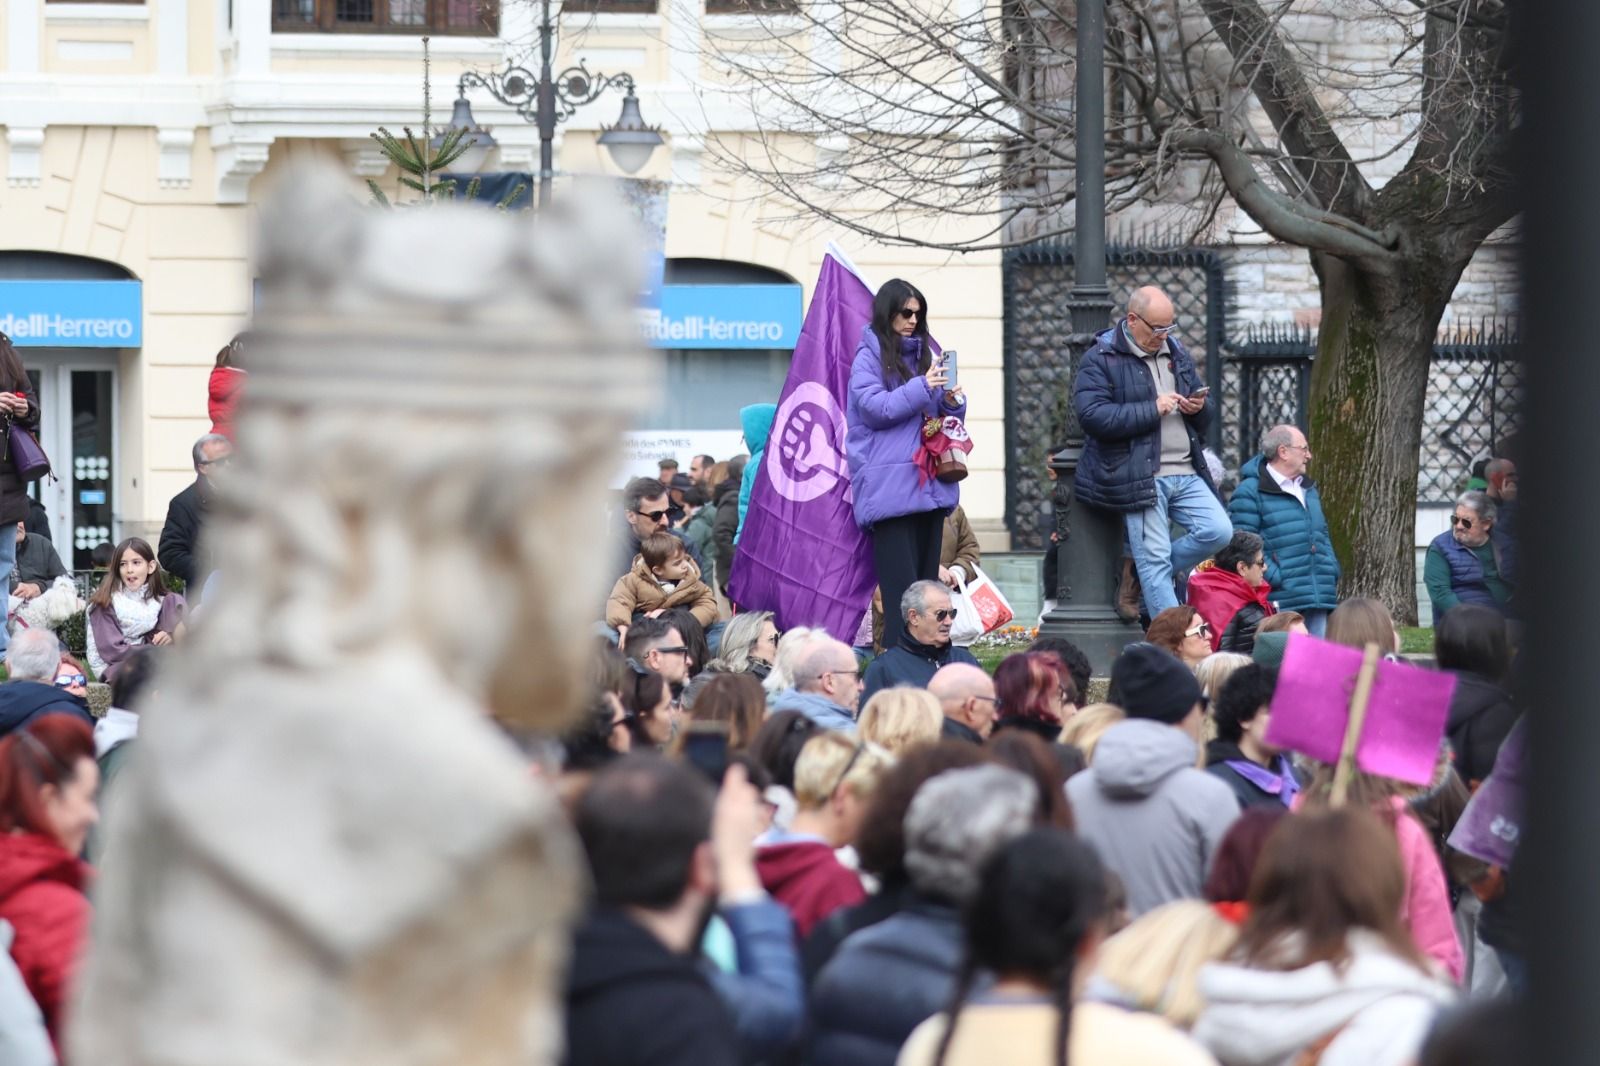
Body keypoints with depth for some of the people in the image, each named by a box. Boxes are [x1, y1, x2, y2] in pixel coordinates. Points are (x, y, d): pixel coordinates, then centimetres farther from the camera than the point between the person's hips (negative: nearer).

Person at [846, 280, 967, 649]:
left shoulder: (923, 352, 17)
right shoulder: (869, 356, 0)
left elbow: (940, 413, 22)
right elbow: (874, 408, -11)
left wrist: (952, 402, 0)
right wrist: (922, 387, -16)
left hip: (928, 480, 7)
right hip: (890, 486, -7)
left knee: (928, 582, 6)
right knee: (901, 583, -12)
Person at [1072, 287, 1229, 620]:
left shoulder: (1176, 354, 18)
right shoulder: (1100, 359, -3)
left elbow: (1205, 419, 28)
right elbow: (1092, 415, -17)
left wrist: (1200, 409, 1)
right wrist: (1153, 409, -16)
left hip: (1186, 473, 6)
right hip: (1139, 477, -6)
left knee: (1218, 530, -8)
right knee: (1155, 560, -7)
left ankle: (1137, 575, 8)